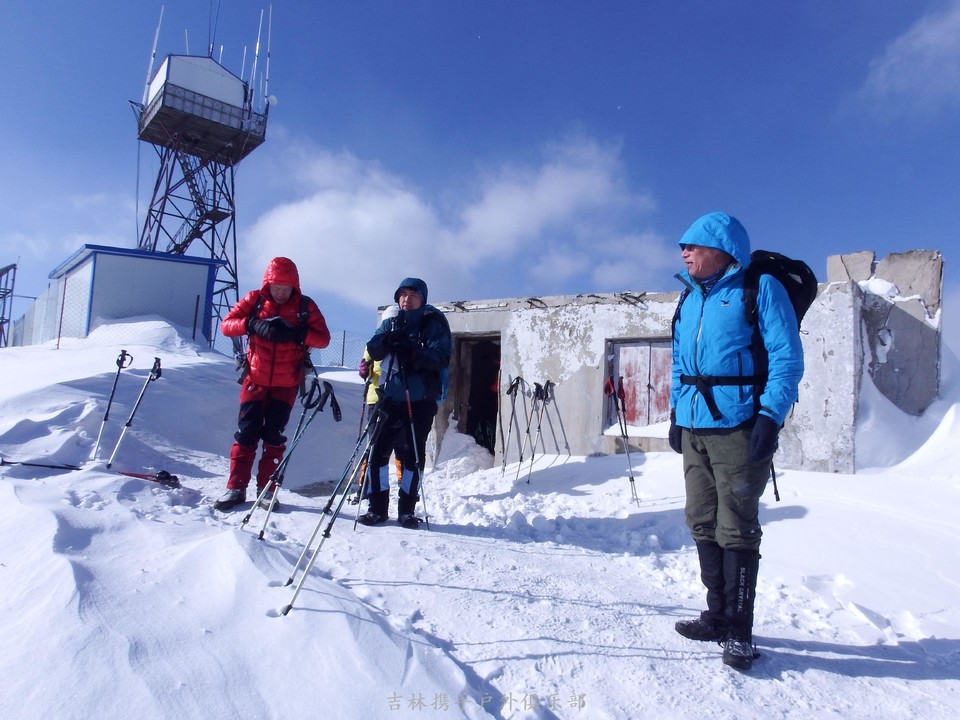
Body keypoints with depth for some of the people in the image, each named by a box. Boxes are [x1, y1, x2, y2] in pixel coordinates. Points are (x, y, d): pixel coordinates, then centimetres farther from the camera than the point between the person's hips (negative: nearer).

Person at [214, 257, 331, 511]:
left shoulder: (305, 306, -5)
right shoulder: (254, 300, -2)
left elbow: (324, 338, -11)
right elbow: (226, 324, -6)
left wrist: (297, 333, -29)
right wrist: (253, 324, -24)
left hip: (286, 384, -1)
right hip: (255, 379, 1)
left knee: (274, 436, 5)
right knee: (247, 433, 3)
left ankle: (266, 488, 14)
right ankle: (236, 488, 12)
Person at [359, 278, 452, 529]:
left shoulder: (433, 323, 0)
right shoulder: (391, 322, 13)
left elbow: (442, 358, -11)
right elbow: (373, 350, 3)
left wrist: (413, 352, -26)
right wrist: (387, 341, -18)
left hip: (420, 401, -3)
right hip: (390, 398, 3)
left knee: (412, 455, 4)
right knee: (378, 450, -2)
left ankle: (407, 510, 16)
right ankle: (376, 507, 10)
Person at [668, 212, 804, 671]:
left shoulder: (760, 288, -5)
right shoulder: (690, 299, 16)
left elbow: (787, 358, -10)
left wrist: (771, 416, -19)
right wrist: (676, 413, 16)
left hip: (739, 427, -7)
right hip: (695, 429, 7)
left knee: (736, 530, -1)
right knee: (702, 525, 11)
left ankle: (739, 631, 12)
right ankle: (717, 615, 25)